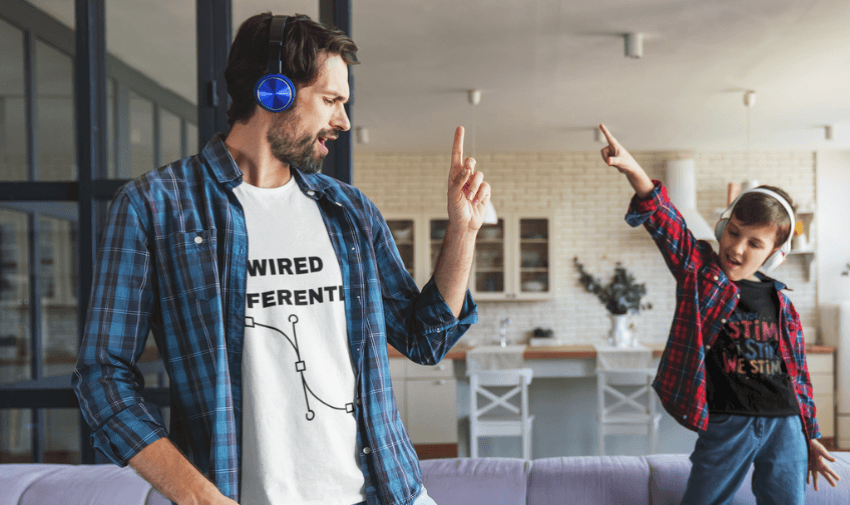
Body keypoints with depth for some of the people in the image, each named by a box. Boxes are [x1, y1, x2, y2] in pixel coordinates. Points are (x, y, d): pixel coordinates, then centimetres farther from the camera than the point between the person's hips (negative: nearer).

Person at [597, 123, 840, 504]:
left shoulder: (779, 301, 7)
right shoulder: (700, 271, -2)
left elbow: (797, 371, 14)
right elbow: (666, 222, -19)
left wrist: (810, 437, 17)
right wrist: (633, 170, -35)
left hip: (784, 425, 4)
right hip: (727, 424, -3)